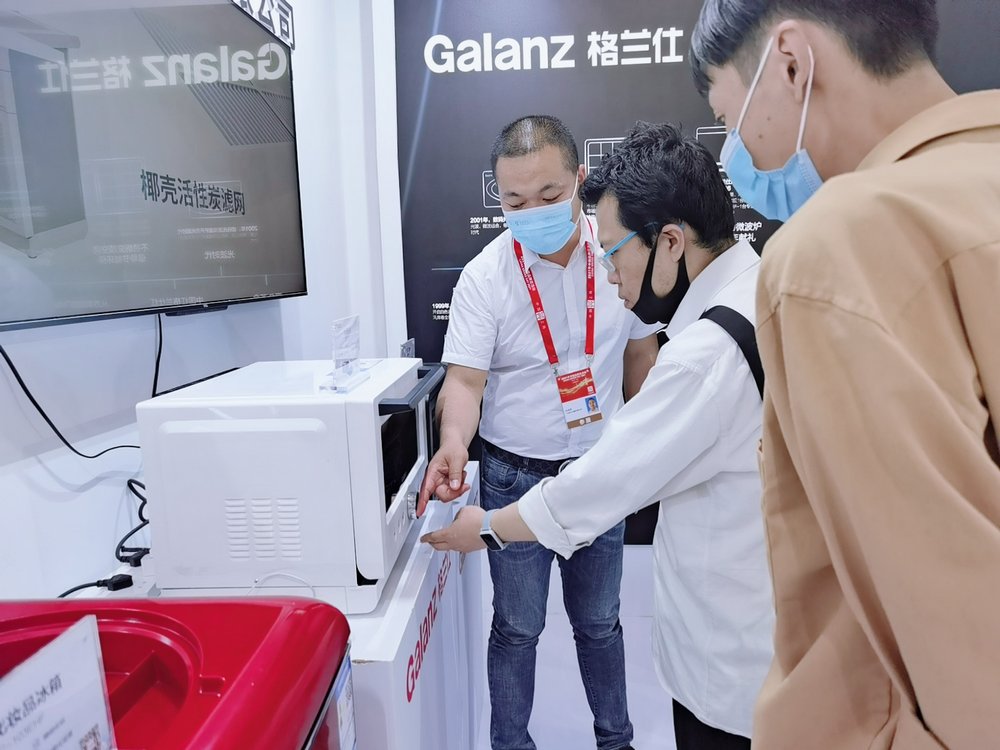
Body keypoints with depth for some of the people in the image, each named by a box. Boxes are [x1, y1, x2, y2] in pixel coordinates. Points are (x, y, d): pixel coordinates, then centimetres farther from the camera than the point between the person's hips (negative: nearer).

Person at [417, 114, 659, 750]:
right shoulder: (485, 276, -13)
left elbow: (642, 352, 4)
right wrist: (455, 441, -36)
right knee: (517, 628, 12)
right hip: (516, 478, -2)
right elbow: (465, 378, -16)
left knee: (599, 622, 20)